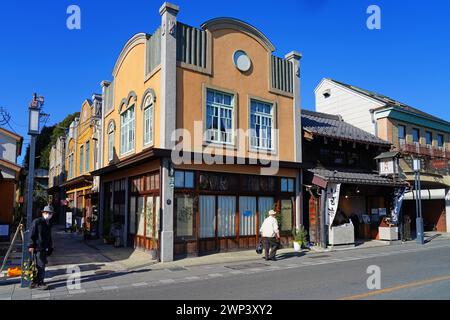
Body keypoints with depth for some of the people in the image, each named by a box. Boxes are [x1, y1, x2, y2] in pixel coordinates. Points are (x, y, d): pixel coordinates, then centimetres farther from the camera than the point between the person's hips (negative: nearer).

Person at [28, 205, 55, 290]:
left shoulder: (48, 224, 16)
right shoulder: (37, 222, -7)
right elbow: (32, 235, -11)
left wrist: (50, 248, 15)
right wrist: (31, 246, -17)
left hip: (45, 248, 8)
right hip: (38, 247, -8)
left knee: (39, 266, 12)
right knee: (41, 266, -5)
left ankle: (35, 283, 22)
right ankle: (40, 283, 5)